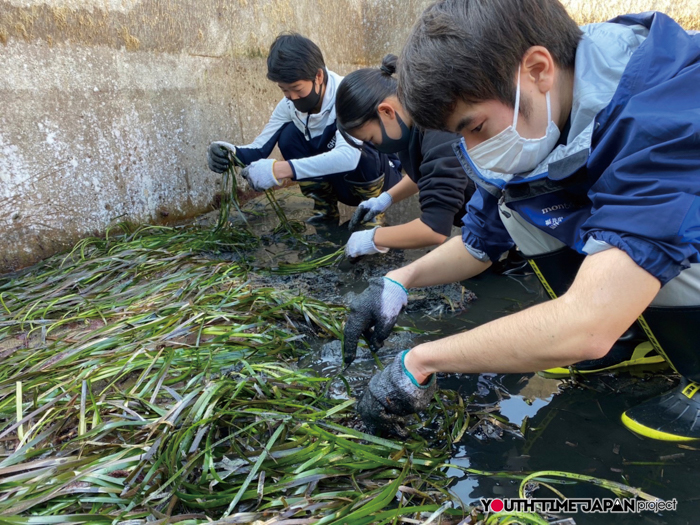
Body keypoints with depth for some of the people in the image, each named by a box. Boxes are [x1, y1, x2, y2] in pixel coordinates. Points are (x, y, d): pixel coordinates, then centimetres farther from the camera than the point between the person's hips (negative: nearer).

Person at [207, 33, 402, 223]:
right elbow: (259, 148, -9)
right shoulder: (289, 105, -11)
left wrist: (279, 170, -51)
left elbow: (349, 156, -45)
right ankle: (326, 209, -1)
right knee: (289, 136, -17)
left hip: (381, 176, -5)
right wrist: (232, 153, -33)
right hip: (344, 184, 5)